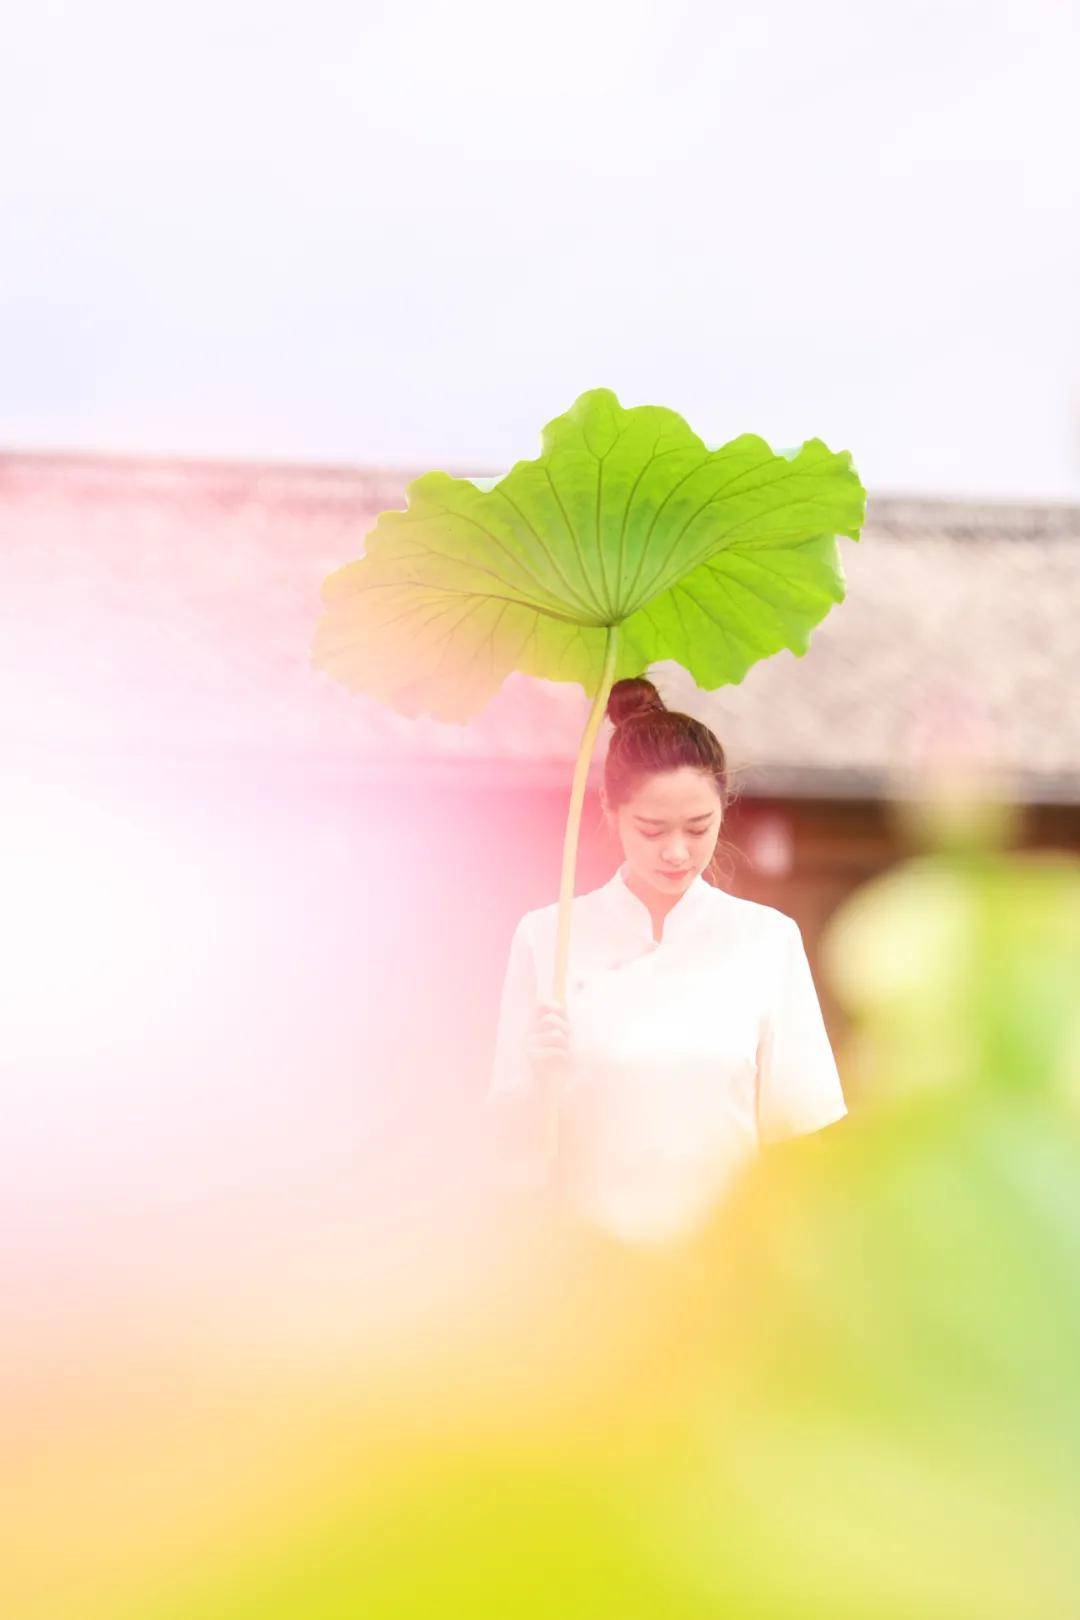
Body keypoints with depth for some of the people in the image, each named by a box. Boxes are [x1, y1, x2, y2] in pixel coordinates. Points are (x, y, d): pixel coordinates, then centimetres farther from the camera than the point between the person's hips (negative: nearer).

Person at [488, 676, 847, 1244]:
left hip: (727, 1241, 0)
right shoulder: (546, 936, 4)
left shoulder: (768, 937, 5)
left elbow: (805, 1118, 5)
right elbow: (510, 1130, 8)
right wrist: (542, 1074, -10)